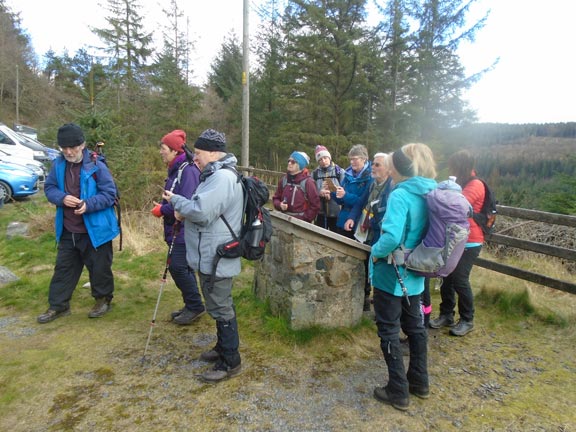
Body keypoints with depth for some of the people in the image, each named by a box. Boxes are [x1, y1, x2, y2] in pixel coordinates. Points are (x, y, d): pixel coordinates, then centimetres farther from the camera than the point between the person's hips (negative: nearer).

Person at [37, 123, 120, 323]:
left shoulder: (96, 166, -15)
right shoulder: (58, 164, 0)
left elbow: (110, 194, -12)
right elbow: (49, 188, 7)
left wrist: (88, 204, -27)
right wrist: (62, 198, -15)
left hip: (95, 230, -5)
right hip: (67, 231, 5)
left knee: (99, 267, 10)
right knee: (63, 268, 15)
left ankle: (103, 299, 31)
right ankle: (58, 305, 29)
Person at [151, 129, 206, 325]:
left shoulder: (188, 170, -18)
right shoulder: (176, 169, 12)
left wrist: (162, 210, -14)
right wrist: (163, 206, 0)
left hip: (185, 230, -10)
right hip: (177, 229, 10)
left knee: (178, 267, -7)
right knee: (182, 267, 14)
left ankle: (195, 306, 7)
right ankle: (191, 306, 26)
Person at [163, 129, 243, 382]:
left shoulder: (222, 177, -21)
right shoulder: (217, 174, 14)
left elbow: (202, 211, -28)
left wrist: (176, 200, -11)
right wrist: (185, 210, 1)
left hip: (216, 258, -11)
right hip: (211, 256, 11)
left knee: (220, 308, 0)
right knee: (220, 305, 21)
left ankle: (231, 362, 13)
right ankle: (223, 347, 38)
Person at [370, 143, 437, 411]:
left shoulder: (400, 196, -22)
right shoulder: (431, 195, 2)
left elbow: (391, 237, -34)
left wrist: (375, 252, -17)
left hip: (392, 275, -8)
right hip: (415, 275, 8)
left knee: (389, 331, 8)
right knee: (415, 327, 21)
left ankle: (398, 392, 19)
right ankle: (419, 382, 36)